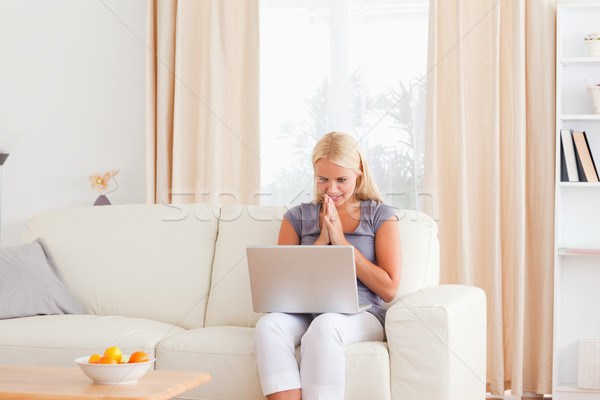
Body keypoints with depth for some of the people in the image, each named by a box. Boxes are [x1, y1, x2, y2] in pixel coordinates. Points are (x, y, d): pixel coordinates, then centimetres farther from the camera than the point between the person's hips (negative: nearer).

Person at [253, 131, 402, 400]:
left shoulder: (380, 215, 10)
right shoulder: (297, 217, 16)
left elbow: (389, 290, 0)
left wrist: (341, 240, -2)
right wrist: (322, 240, -1)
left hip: (360, 315, -2)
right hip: (305, 313, 3)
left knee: (324, 325, -37)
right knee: (269, 325, -32)